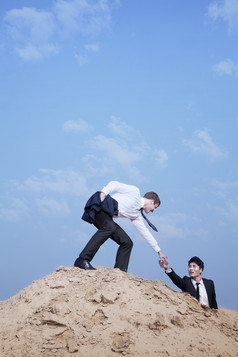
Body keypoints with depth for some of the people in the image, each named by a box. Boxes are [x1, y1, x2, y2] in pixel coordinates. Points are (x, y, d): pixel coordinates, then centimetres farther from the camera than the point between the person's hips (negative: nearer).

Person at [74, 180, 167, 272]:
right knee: (110, 227, -36)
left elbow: (145, 232, 29)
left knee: (127, 242, 3)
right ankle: (82, 260, -41)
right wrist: (103, 192, -22)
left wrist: (159, 251, 32)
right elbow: (114, 184, -4)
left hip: (107, 217, 9)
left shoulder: (136, 214, 23)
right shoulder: (135, 191, 3)